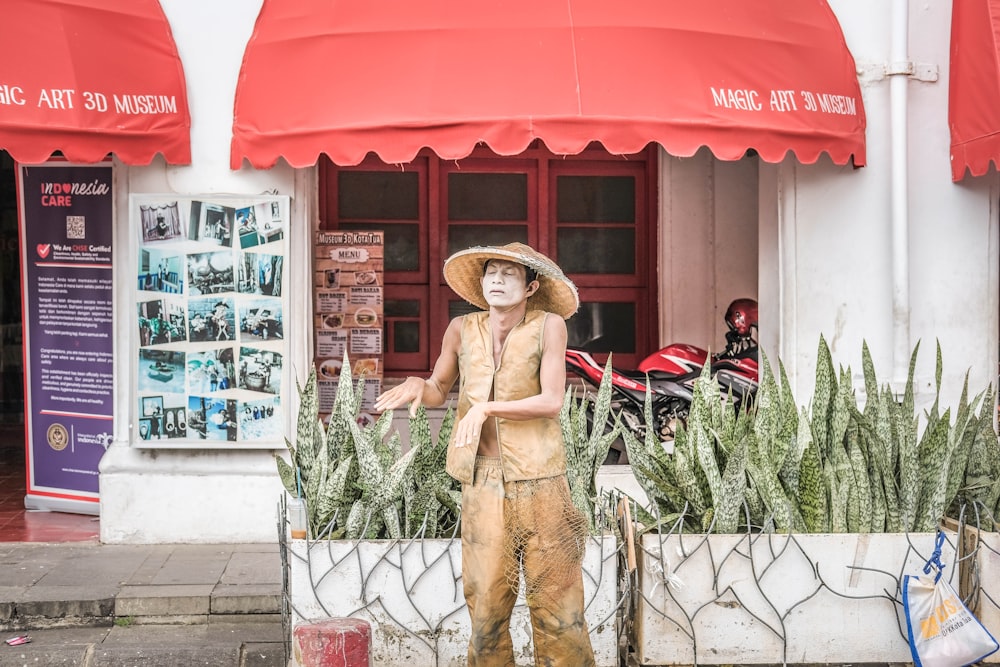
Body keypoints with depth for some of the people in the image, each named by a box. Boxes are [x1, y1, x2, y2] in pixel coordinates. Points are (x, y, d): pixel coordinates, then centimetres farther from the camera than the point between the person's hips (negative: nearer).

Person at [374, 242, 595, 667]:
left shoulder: (549, 325, -3)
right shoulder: (462, 330, 6)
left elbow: (552, 401, -11)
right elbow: (439, 391, 18)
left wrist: (486, 408, -20)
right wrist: (416, 386, -4)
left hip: (539, 482, -2)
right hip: (483, 484, 2)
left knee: (556, 602, 1)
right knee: (486, 603, 3)